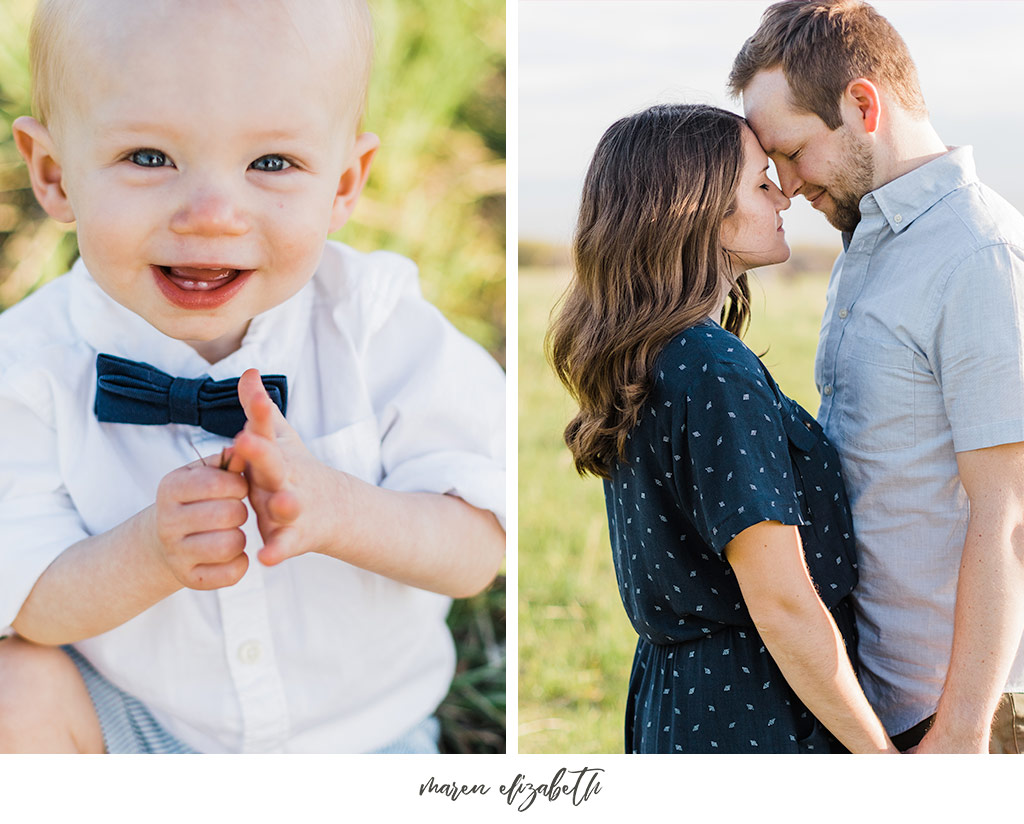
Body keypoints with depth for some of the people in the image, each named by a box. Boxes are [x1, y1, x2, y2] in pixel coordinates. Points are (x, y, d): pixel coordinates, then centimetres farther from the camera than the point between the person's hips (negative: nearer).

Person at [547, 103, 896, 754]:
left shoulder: (636, 361, 6)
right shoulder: (716, 373, -23)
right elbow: (781, 606, -24)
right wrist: (880, 754, -15)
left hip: (670, 693, 9)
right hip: (754, 721, -9)